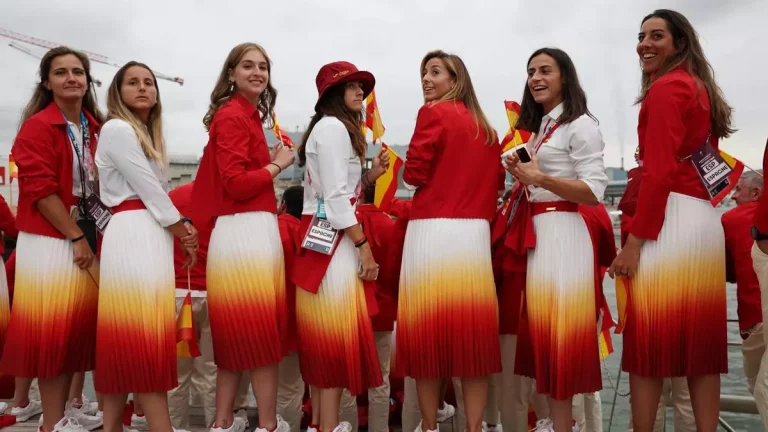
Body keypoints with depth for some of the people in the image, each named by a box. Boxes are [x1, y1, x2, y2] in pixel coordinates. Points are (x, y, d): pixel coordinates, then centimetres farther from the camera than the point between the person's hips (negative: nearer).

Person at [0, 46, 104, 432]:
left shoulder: (96, 127, 11)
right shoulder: (38, 126, -10)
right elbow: (40, 189, -16)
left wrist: (88, 236, 7)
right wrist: (75, 237, -15)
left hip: (89, 237, 7)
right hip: (50, 240, -6)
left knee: (78, 324, 11)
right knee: (52, 327, 0)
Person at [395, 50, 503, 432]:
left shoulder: (433, 113, -2)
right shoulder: (486, 127, 17)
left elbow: (414, 174, -6)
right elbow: (496, 183, 21)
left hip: (433, 230, -6)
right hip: (475, 232, 6)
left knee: (427, 326, 3)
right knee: (472, 329, 7)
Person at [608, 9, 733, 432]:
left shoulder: (665, 88, -5)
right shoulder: (701, 89, 23)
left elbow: (659, 172, -15)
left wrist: (634, 240, -17)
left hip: (671, 219, -9)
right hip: (705, 219, 10)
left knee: (649, 337, -6)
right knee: (700, 338, 9)